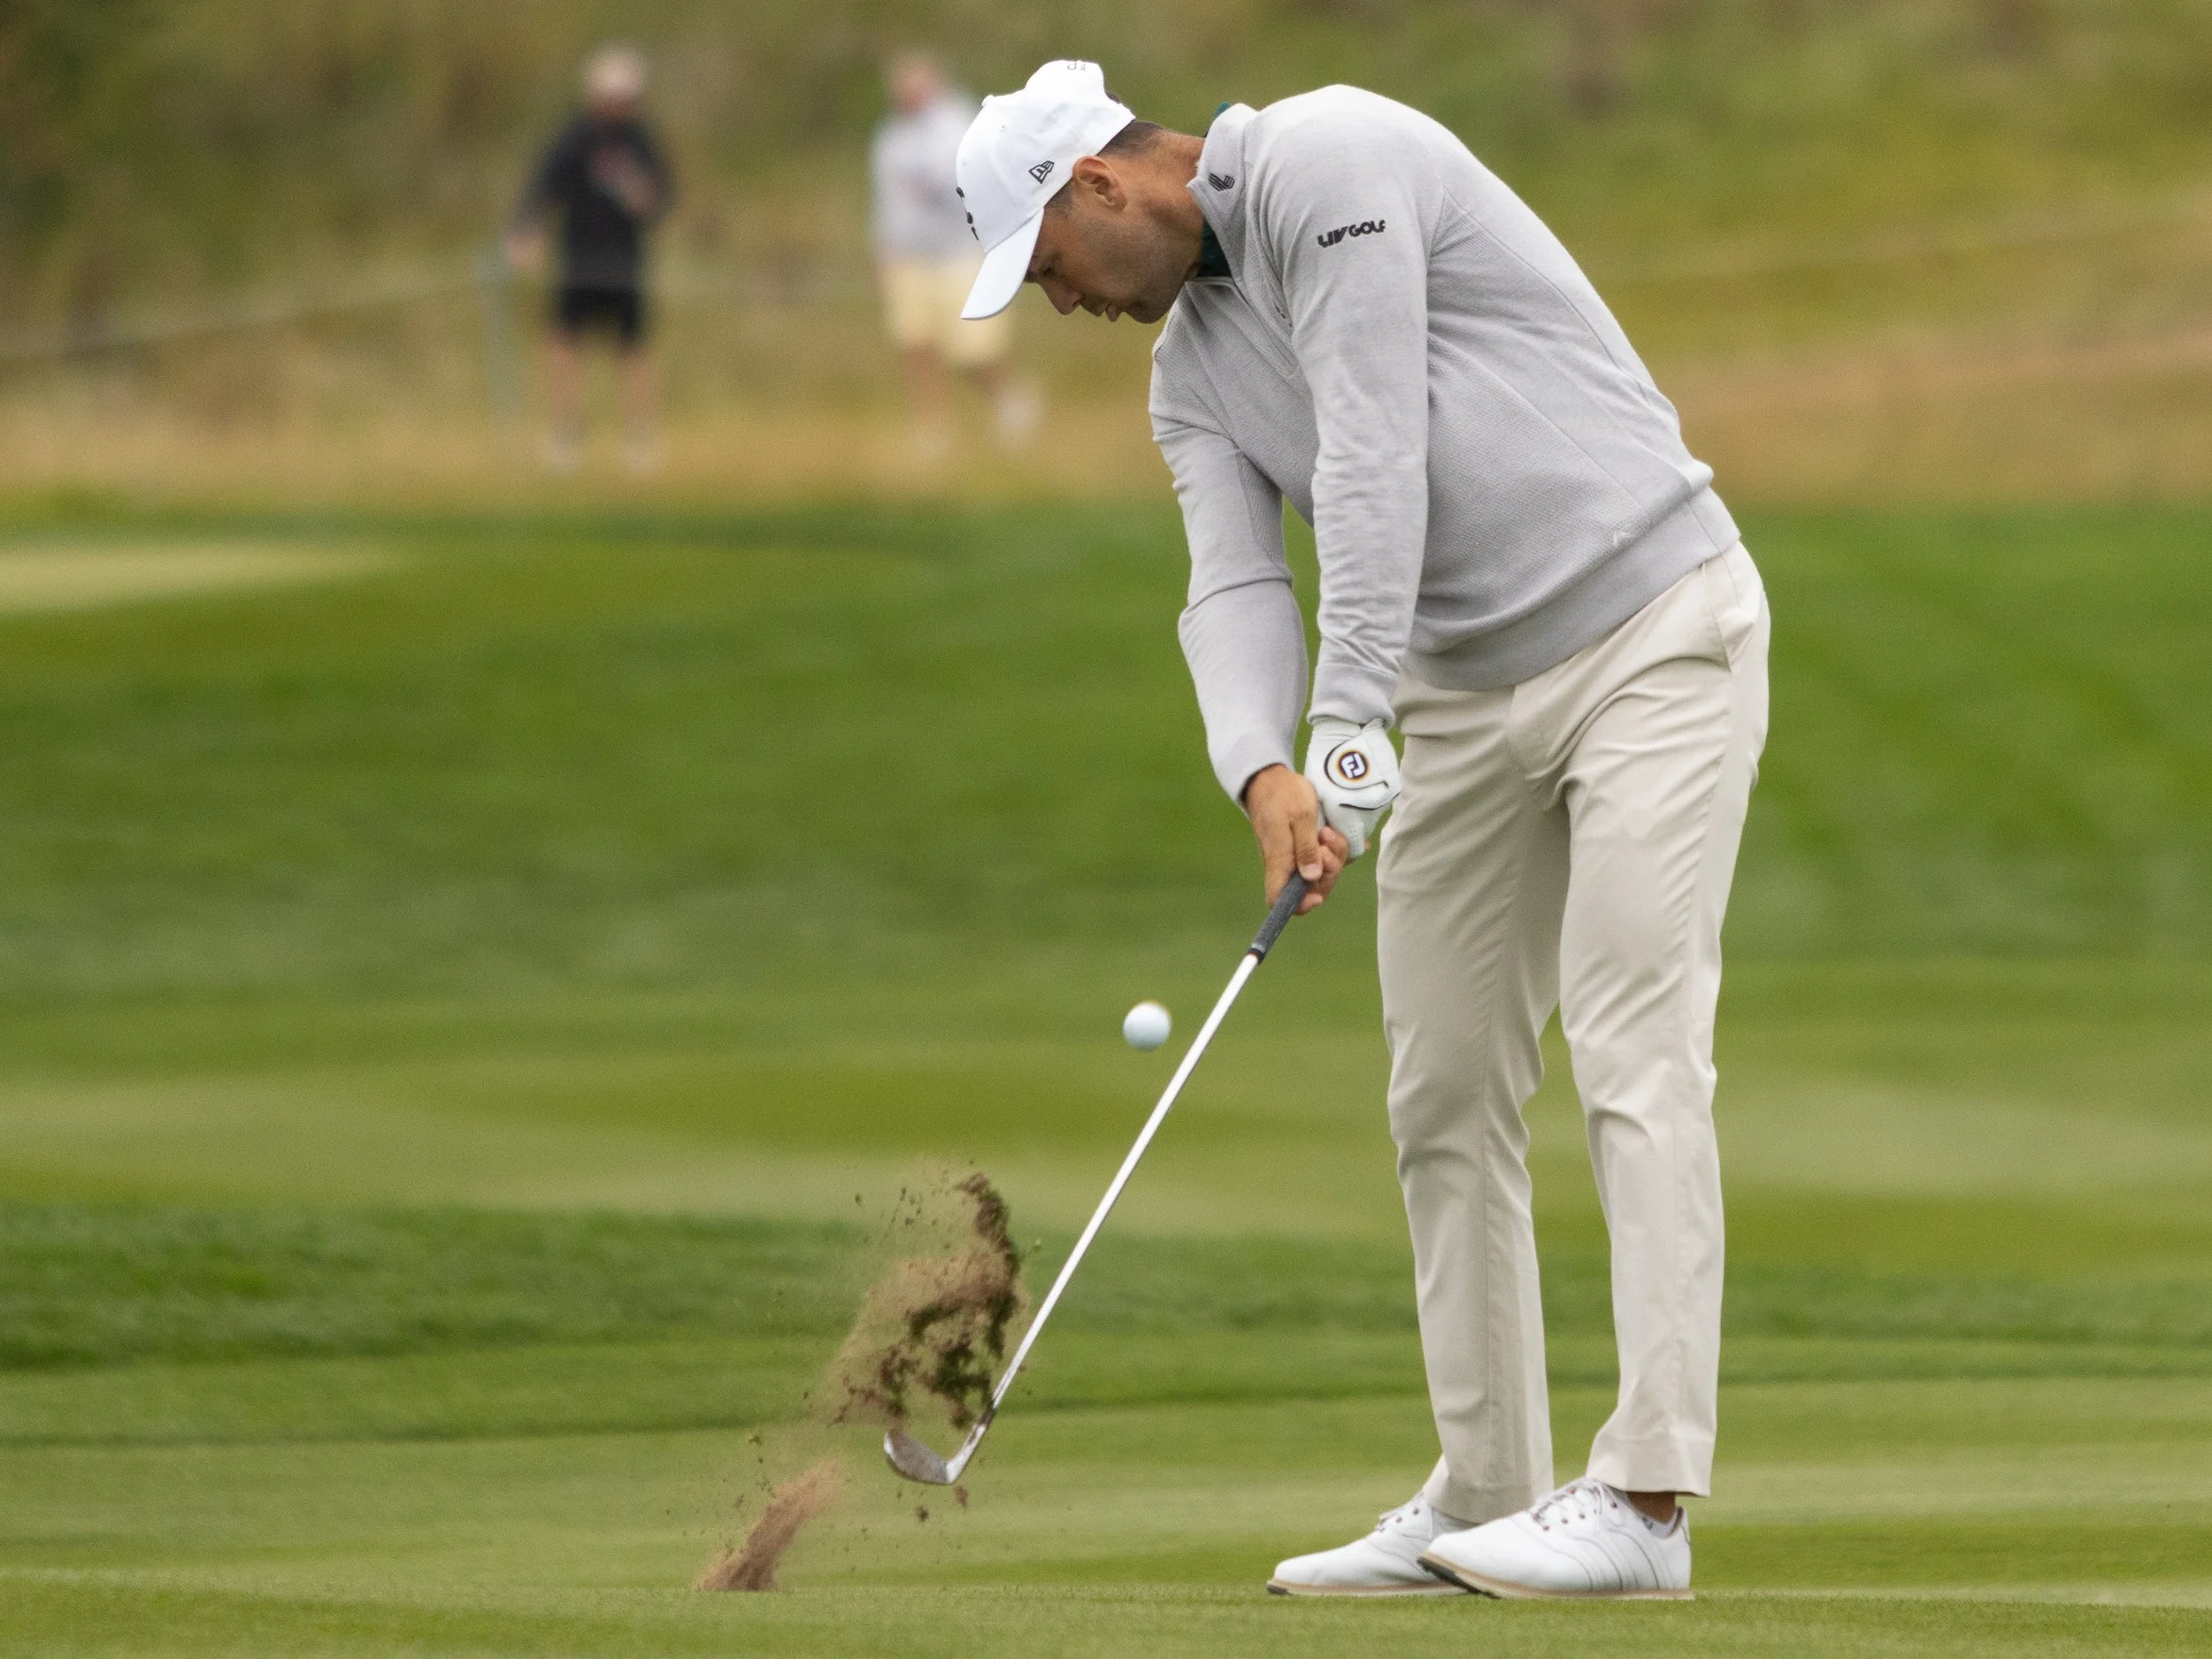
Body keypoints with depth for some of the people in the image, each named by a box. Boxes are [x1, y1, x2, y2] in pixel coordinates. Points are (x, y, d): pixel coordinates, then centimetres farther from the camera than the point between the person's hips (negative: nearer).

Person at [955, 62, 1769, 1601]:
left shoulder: (1327, 161, -14)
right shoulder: (1192, 369, 12)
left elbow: (1372, 453, -22)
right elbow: (1235, 589, -3)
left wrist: (1352, 723, -26)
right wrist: (1265, 773, -23)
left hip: (1649, 624, -9)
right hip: (1471, 692, 9)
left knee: (1633, 1044, -15)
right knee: (1448, 1095, 7)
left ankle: (1645, 1499, -21)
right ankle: (1484, 1497, 13)